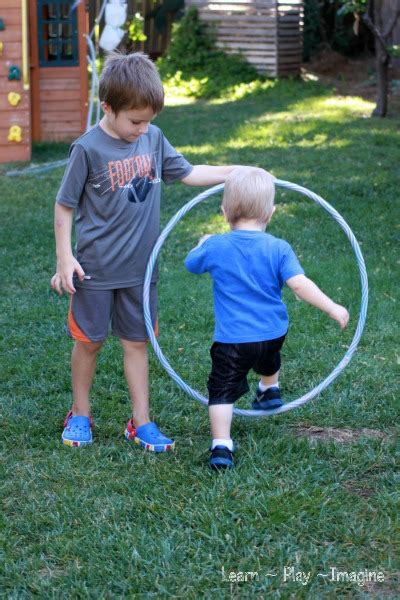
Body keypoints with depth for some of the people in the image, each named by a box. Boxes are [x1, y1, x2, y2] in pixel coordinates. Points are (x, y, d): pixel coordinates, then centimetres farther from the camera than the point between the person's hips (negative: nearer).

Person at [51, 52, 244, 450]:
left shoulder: (153, 138, 0)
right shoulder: (88, 148, -15)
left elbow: (187, 173, 13)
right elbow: (64, 206, -8)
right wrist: (64, 258, -11)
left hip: (139, 267, 4)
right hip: (96, 268, -4)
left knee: (137, 342, 10)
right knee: (89, 341, 10)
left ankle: (141, 423, 18)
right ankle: (80, 414, 28)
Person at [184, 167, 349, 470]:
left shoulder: (215, 248, -8)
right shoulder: (278, 248, -9)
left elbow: (191, 263, 13)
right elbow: (299, 284, -19)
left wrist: (202, 243, 34)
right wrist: (332, 308, -13)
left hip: (232, 339, -2)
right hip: (273, 333, 3)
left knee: (222, 390, 1)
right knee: (268, 361, 36)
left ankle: (221, 446, -11)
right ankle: (270, 390, 61)